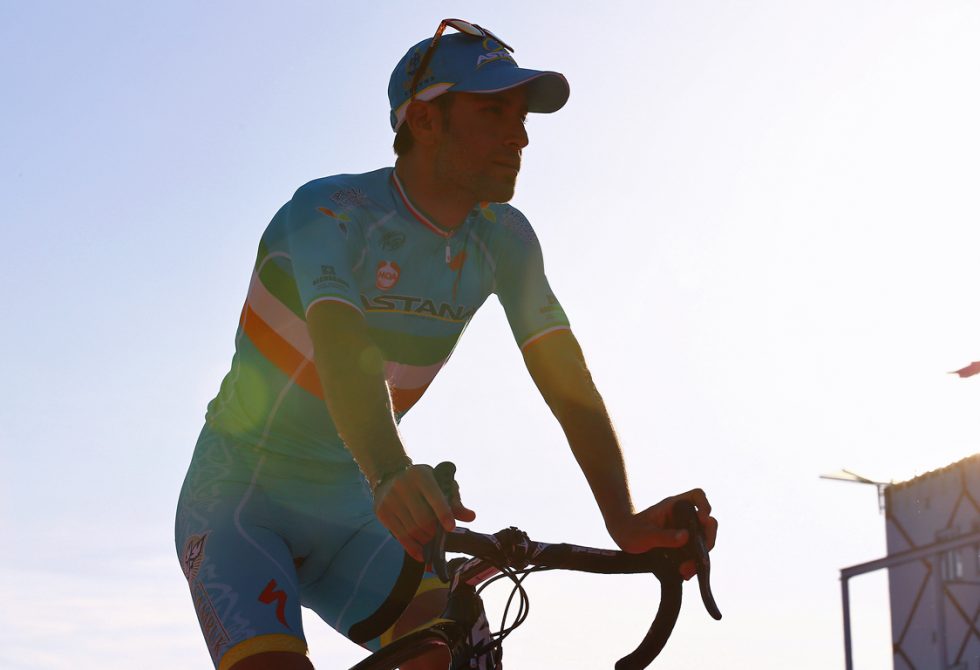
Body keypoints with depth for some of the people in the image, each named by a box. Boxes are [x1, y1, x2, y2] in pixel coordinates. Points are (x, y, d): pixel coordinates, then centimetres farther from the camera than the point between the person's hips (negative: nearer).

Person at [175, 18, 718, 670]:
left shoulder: (504, 238, -4)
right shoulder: (332, 212, -21)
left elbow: (571, 385, -13)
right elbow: (346, 354, -39)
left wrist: (625, 520, -29)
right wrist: (391, 476, -58)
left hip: (348, 516, 5)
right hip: (241, 498, -4)